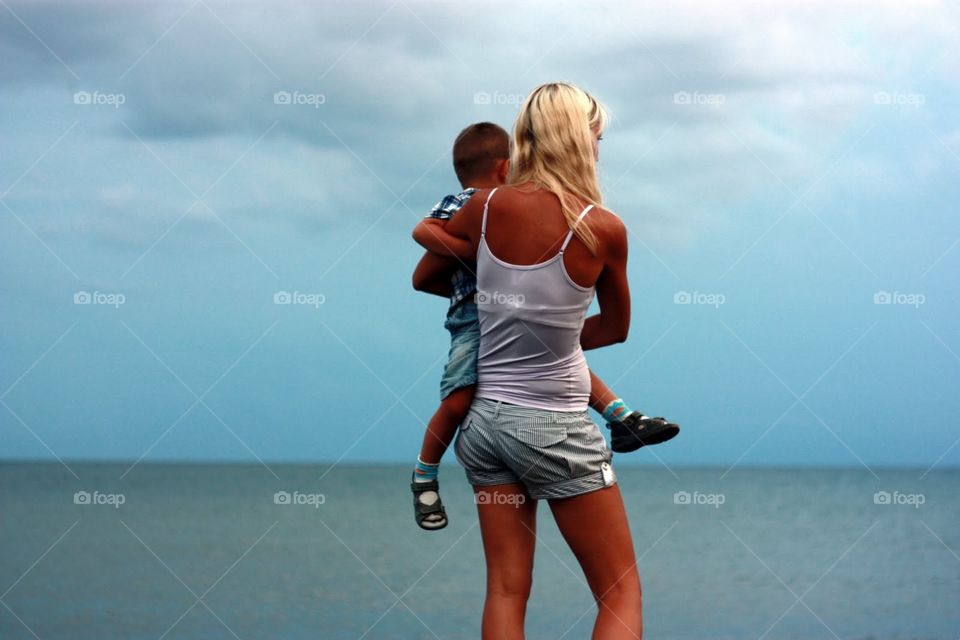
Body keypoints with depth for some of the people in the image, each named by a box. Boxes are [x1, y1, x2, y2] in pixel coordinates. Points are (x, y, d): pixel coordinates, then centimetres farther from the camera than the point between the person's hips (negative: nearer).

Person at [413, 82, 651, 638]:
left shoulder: (485, 208, -4)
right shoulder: (605, 229, -12)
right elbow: (617, 327, 4)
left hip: (488, 417, 5)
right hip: (555, 426, -4)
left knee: (506, 591, 9)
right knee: (621, 592, 5)